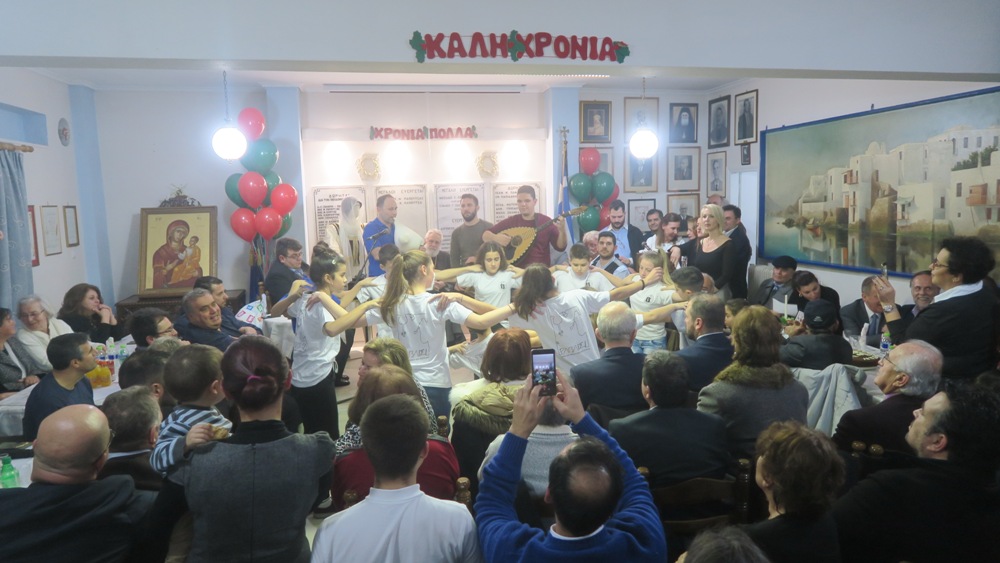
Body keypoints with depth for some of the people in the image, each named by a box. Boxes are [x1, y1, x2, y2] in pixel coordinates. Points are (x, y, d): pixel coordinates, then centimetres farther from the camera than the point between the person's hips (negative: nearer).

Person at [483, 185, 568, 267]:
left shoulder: (546, 221, 2)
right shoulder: (511, 222, 6)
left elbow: (560, 247, 0)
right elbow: (485, 235, 9)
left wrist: (562, 230, -16)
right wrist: (496, 237, -10)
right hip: (517, 270, 1)